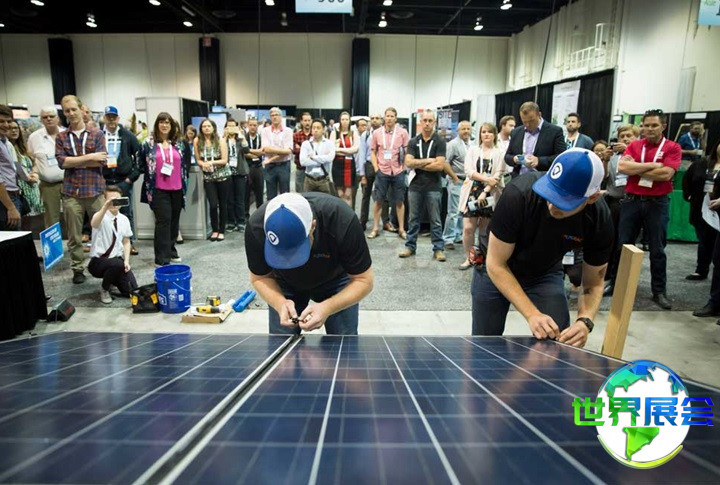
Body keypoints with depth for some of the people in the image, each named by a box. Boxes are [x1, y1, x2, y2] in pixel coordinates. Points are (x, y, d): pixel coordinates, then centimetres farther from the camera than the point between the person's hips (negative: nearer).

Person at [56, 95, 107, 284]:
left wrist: (73, 161, -6)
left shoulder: (97, 134, 6)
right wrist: (90, 157, -10)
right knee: (74, 235, 7)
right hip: (71, 192, 2)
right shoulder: (61, 137, 10)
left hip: (95, 190, -1)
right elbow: (61, 162, -4)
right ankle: (78, 269, 18)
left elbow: (101, 161, -6)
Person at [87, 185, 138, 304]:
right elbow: (94, 224, -40)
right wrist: (105, 207, -57)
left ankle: (113, 279, 25)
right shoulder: (102, 216, -14)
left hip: (117, 260, 5)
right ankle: (104, 289, -7)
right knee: (117, 264, -39)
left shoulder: (124, 219, 2)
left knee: (131, 291, -10)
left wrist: (126, 261, -5)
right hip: (98, 261, -5)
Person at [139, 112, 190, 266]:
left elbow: (186, 163, 16)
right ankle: (162, 258, -4)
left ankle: (171, 251, 24)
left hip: (177, 188, 4)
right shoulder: (149, 143, 1)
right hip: (159, 189, -4)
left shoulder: (179, 143, 10)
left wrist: (184, 180, 11)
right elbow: (142, 164, 5)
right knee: (163, 220, -7)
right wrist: (150, 180, 3)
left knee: (174, 220, 11)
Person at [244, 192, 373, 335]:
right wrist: (280, 302, -34)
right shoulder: (256, 226, -30)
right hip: (284, 283, 1)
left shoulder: (343, 220, -36)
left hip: (334, 279, -1)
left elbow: (363, 280, -24)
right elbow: (259, 278, -13)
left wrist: (327, 308, -40)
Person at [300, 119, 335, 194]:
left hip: (324, 180, -1)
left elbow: (330, 157, -17)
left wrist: (312, 157, -9)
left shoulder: (329, 143, 2)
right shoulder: (306, 143, 5)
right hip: (309, 180, 1)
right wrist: (322, 160, -8)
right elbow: (303, 161, -10)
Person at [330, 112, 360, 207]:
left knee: (348, 194, 1)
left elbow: (355, 148, -4)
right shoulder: (334, 133, 6)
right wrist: (349, 151, -6)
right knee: (340, 194, 2)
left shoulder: (353, 134, 9)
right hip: (338, 164, -1)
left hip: (350, 165, 1)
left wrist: (340, 149, -8)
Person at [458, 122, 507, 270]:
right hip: (472, 193, 1)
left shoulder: (500, 152, 3)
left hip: (490, 195, -1)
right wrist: (486, 179, -16)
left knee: (485, 229, 5)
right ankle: (468, 258, 6)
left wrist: (485, 191, -15)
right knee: (468, 227, -6)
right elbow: (468, 170, -4)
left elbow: (498, 176, -6)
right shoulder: (473, 150, 9)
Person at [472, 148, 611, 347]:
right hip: (495, 271, -1)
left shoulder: (600, 221, -25)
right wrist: (532, 314, -35)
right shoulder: (518, 193, -35)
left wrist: (585, 321, -30)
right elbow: (496, 264, -27)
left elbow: (593, 283, -10)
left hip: (546, 273, 2)